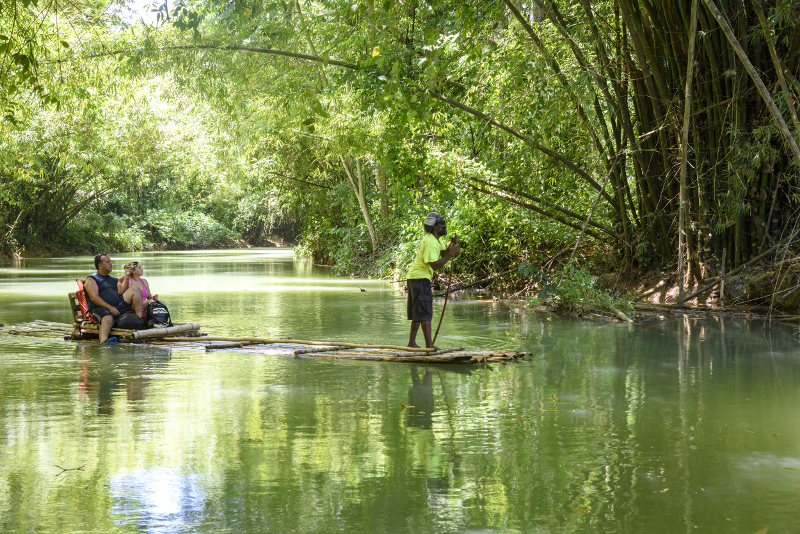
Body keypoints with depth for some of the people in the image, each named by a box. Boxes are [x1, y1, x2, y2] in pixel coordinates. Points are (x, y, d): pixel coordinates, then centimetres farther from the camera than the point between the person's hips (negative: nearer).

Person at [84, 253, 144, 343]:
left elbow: (121, 291, 12)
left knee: (133, 318, -23)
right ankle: (103, 342, -63)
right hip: (100, 308, -6)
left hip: (118, 309, 6)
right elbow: (94, 297, -4)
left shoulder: (114, 280, 31)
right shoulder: (91, 279, 12)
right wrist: (110, 307, -16)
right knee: (108, 319, -41)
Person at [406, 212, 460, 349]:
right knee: (425, 312, -13)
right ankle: (429, 345, -16)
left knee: (417, 312, 15)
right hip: (420, 277, -11)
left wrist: (452, 245, -6)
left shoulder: (434, 239, 14)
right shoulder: (430, 242, -19)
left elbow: (443, 253, 10)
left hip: (414, 277, 11)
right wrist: (451, 254, -22)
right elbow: (435, 265, -24)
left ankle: (412, 342, 22)